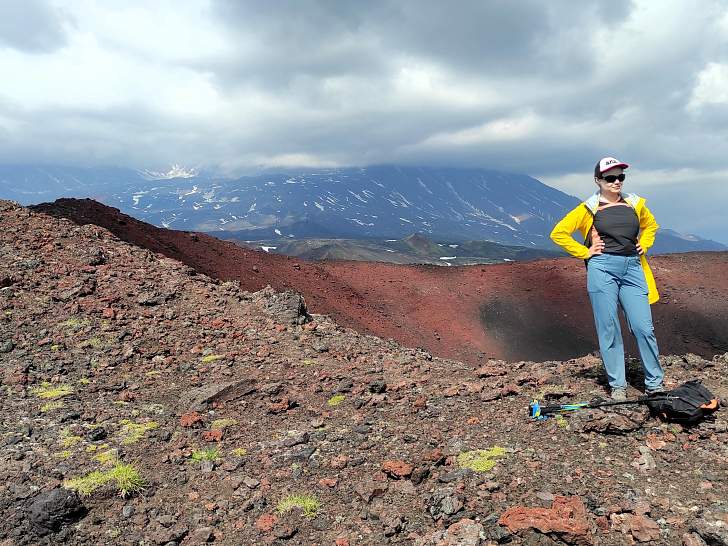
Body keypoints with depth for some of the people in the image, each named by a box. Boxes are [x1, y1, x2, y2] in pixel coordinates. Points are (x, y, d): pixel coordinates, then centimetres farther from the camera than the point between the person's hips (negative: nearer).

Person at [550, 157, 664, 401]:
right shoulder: (589, 208, 1)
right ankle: (617, 385, 12)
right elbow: (558, 233, -1)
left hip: (633, 269, 3)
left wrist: (643, 246, 14)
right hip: (603, 269, -3)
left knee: (643, 327, -1)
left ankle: (655, 384, 13)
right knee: (609, 330, 1)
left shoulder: (635, 203, 12)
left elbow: (650, 225, 31)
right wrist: (585, 253, -3)